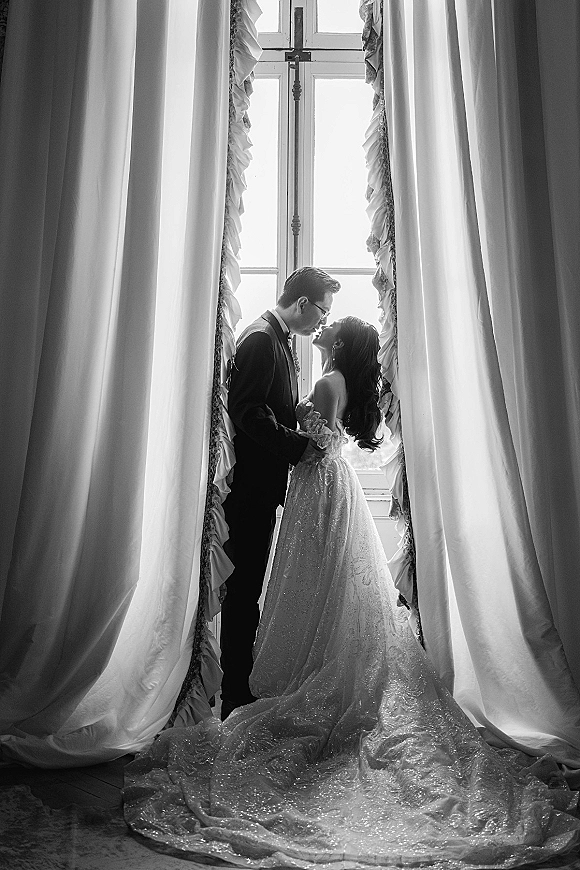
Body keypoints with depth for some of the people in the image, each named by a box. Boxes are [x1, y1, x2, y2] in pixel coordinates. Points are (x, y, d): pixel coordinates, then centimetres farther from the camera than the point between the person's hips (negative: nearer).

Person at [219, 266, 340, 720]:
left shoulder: (280, 340, 18)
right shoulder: (260, 338, -13)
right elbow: (246, 411, -22)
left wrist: (305, 436, 10)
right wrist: (299, 445, -20)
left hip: (263, 485, 10)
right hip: (251, 485, -10)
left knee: (248, 588, 17)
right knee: (244, 589, -2)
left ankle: (241, 684, 30)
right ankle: (236, 698, 11)